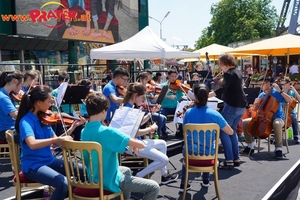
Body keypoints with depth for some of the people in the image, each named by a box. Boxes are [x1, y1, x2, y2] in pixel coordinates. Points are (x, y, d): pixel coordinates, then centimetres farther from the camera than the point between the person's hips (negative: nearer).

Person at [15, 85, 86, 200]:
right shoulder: (26, 121, -17)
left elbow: (56, 142, 6)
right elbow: (32, 144, -36)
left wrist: (72, 127, 0)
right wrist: (57, 139, -38)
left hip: (49, 161, 8)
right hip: (33, 165, -8)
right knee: (63, 183, -30)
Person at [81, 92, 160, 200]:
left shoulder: (84, 131, -1)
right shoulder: (107, 131, -26)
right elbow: (141, 145, -26)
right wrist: (133, 143, -3)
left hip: (93, 177, 9)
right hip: (109, 181, -9)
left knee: (126, 170, 36)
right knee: (154, 187, 0)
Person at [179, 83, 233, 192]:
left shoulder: (188, 112, -11)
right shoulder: (214, 114, -15)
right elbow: (230, 132, -5)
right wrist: (218, 126, 11)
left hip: (191, 152, 0)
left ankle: (183, 184, 31)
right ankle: (206, 180, 45)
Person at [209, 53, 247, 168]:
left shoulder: (228, 74, -14)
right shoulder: (237, 72, 14)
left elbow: (222, 89, -30)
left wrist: (206, 95, -38)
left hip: (232, 106, -10)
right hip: (241, 105, 10)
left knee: (223, 132, -4)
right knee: (231, 131, 18)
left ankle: (229, 160, -6)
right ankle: (236, 158, 20)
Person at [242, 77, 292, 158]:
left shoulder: (276, 93, -7)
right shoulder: (261, 95, 9)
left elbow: (290, 101, -19)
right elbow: (255, 108, 12)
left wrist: (280, 91, -24)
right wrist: (256, 102, -8)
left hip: (277, 118, -6)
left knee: (277, 124, -43)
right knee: (245, 122, -8)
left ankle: (278, 148, -25)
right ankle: (250, 146, 1)